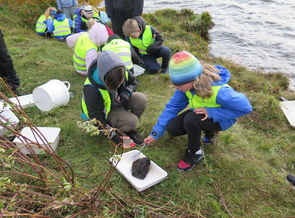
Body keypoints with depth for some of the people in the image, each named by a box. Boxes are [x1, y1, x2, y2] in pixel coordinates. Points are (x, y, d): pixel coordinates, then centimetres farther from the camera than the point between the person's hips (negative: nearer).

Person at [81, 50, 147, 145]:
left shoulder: (122, 71, -20)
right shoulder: (91, 89, -35)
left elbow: (133, 82, 2)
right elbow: (95, 115, -25)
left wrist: (126, 92, -22)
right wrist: (110, 133, -26)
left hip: (120, 101, 6)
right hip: (105, 113, -6)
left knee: (141, 99, -22)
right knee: (131, 121, -30)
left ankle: (130, 129, -1)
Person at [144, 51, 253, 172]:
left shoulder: (219, 91, -38)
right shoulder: (186, 83, -20)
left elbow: (245, 107, -29)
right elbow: (173, 106, -12)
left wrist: (212, 112, -35)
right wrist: (156, 132, -14)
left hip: (220, 119, -6)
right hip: (200, 114, 6)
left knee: (191, 119, -34)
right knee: (172, 129, -6)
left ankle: (194, 152, -6)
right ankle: (209, 131, 15)